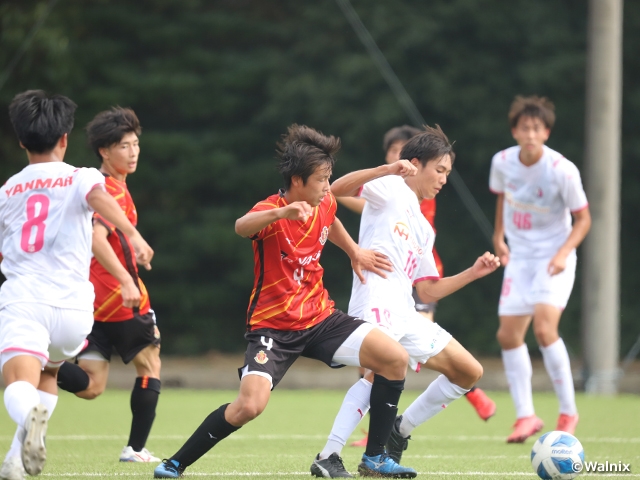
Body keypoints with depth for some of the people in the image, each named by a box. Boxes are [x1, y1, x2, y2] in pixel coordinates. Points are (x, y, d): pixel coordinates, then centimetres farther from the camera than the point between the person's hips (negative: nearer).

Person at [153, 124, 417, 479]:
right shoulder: (272, 211, -19)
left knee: (395, 359, -9)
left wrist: (355, 252, 25)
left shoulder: (325, 205, 1)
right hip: (273, 326, -6)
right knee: (249, 406, -26)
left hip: (320, 318, 6)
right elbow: (242, 227, -47)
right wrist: (282, 212, -65)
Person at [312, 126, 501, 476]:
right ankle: (328, 457, -34)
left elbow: (428, 291, 27)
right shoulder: (390, 190, 8)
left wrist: (473, 273, 19)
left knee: (470, 372, 12)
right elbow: (336, 190, -10)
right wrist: (387, 169, -22)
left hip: (405, 315, 9)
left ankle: (400, 431, 18)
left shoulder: (424, 230, 30)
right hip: (377, 303, -9)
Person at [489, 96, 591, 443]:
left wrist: (563, 252, -22)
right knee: (508, 335, 0)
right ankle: (525, 416, 12)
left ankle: (568, 412, -9)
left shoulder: (562, 170, -19)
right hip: (519, 257, 5)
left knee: (544, 327, -22)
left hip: (553, 256, -5)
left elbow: (583, 218, -9)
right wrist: (499, 237, 10)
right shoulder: (502, 162, -5)